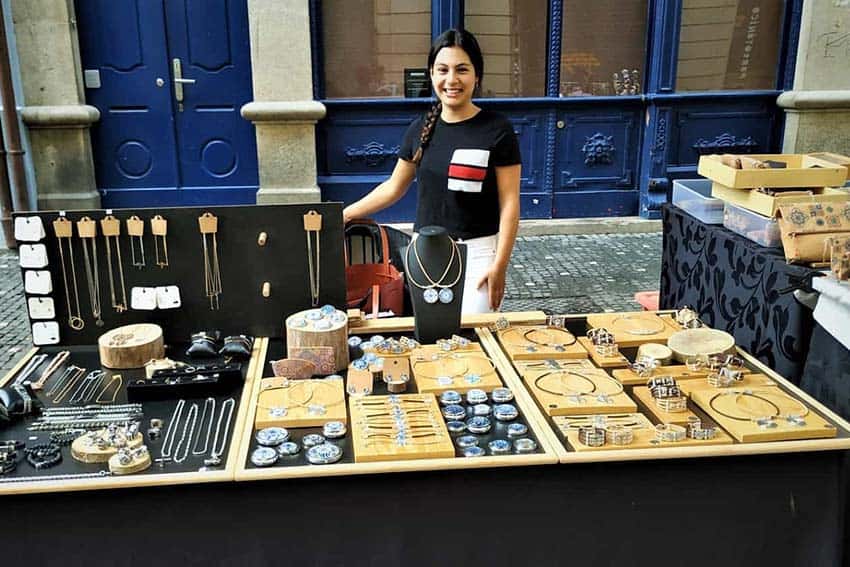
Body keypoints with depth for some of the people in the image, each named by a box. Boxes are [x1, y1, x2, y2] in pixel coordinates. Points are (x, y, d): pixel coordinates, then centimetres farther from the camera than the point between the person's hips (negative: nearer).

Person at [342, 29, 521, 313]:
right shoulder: (420, 129, 5)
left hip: (476, 252, -3)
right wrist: (344, 215, 14)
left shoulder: (497, 129, -6)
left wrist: (500, 265, -13)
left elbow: (509, 204, -7)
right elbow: (394, 187, 16)